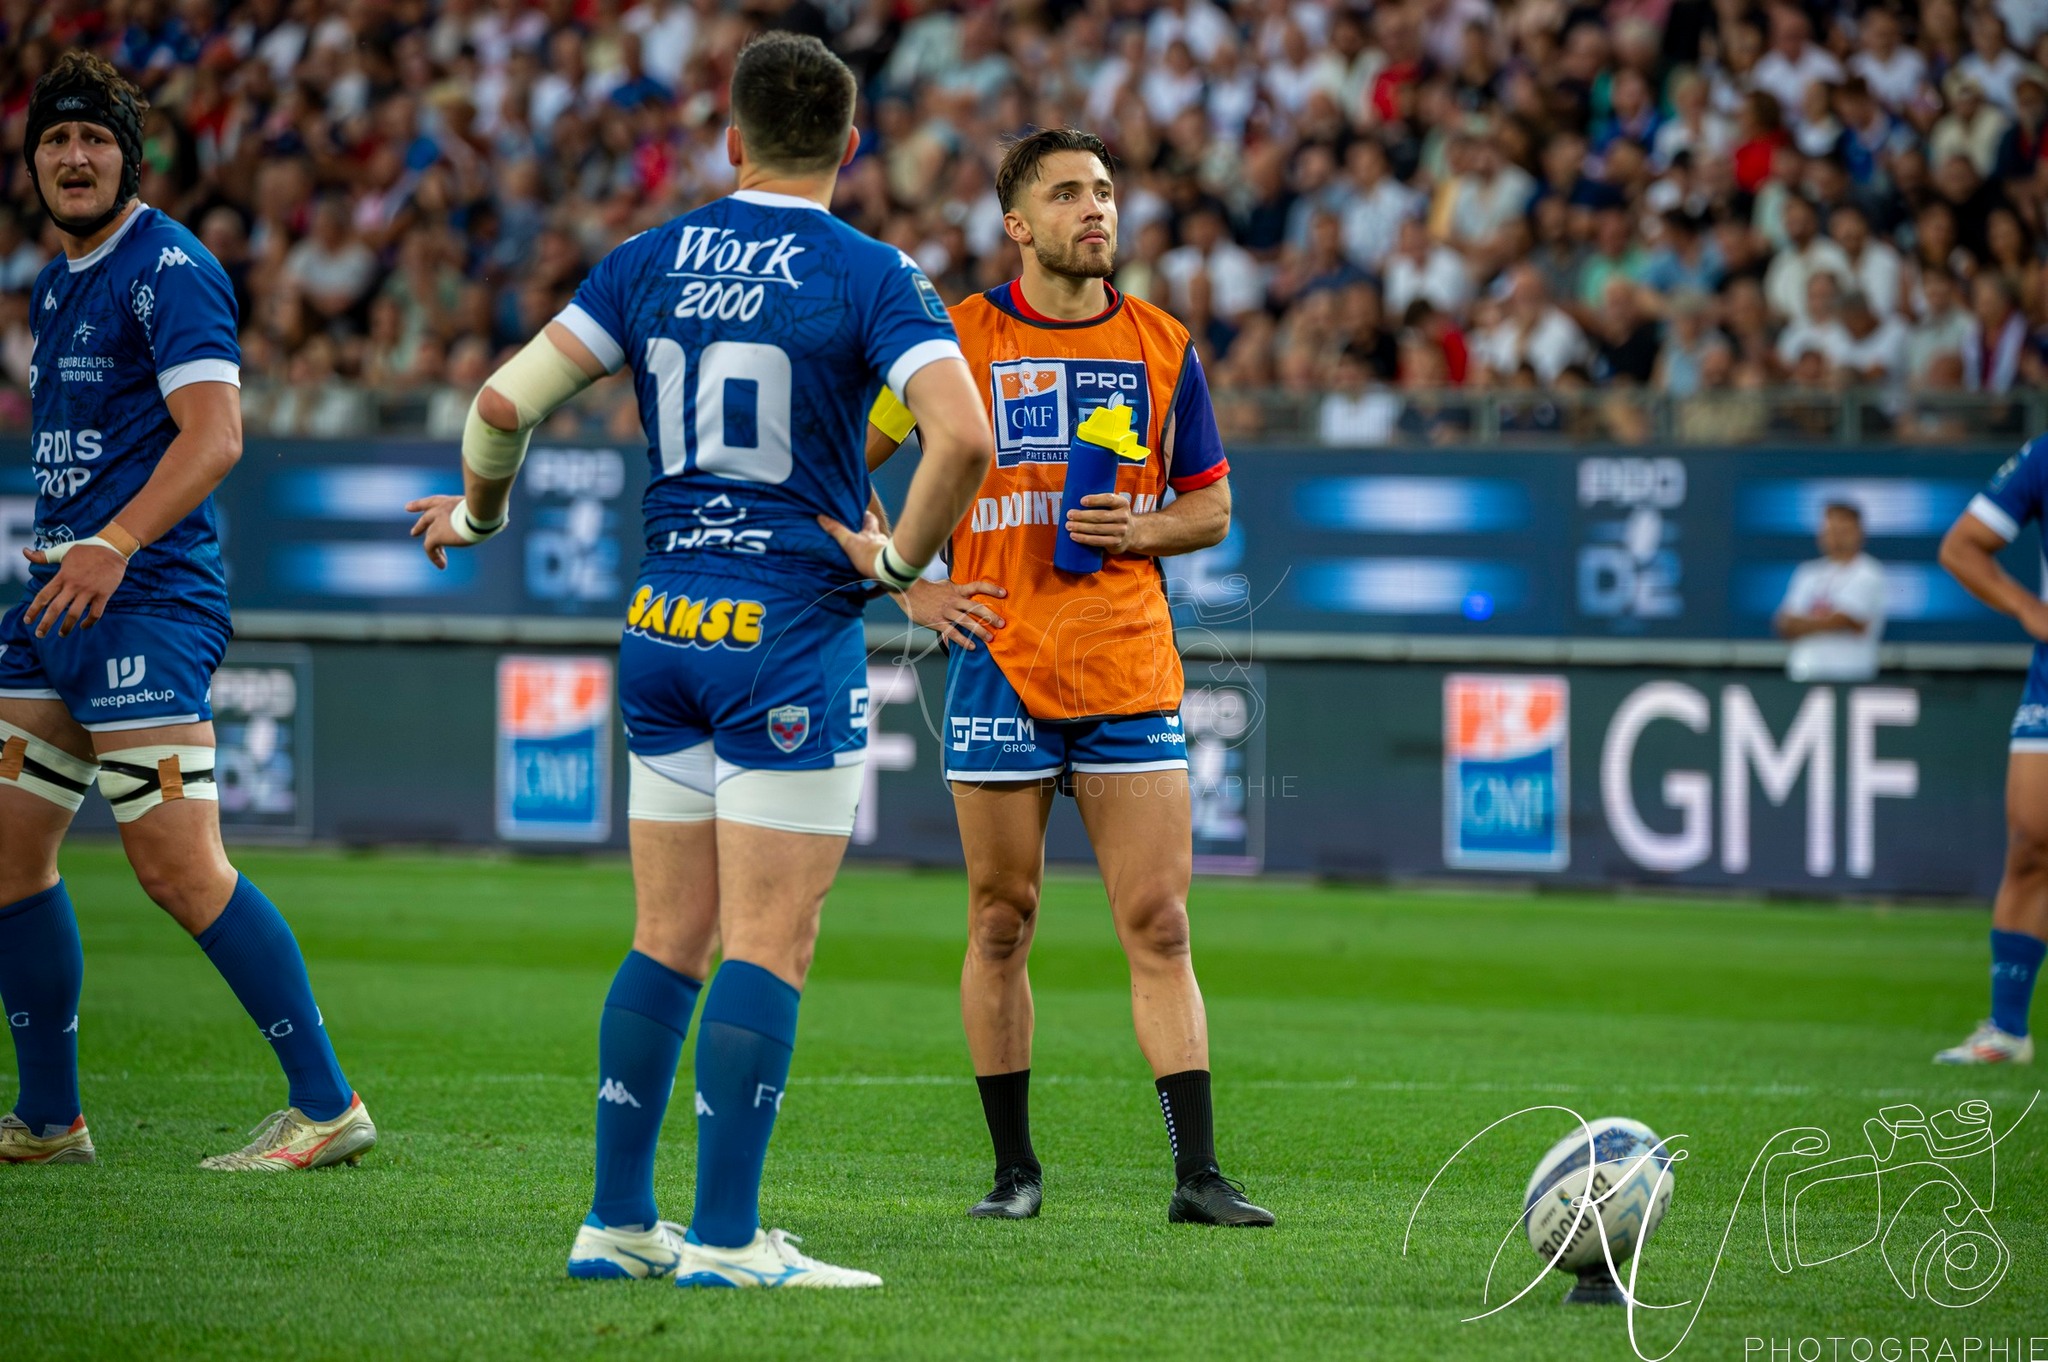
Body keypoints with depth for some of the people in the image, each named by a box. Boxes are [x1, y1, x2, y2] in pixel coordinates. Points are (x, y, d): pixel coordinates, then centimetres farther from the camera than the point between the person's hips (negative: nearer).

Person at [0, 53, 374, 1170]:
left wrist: (113, 546, -31)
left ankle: (327, 1105, -8)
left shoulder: (168, 269, -9)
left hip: (147, 600, -9)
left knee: (178, 869, -14)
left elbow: (214, 433, -20)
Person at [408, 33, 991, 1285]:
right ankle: (725, 1238, -5)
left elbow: (505, 401, 3)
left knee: (670, 938, 12)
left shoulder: (652, 262, 6)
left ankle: (619, 1219, 13)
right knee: (770, 946, -3)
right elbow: (963, 436, -22)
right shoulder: (869, 277, -8)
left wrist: (478, 514, 22)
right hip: (791, 631, -5)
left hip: (664, 626, 5)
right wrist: (900, 561, -8)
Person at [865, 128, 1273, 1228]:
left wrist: (1142, 529, -6)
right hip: (1001, 669, -2)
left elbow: (1211, 507, 15)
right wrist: (909, 589, -2)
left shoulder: (1160, 346, 8)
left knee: (1159, 927, -3)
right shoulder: (958, 340, 0)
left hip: (1131, 671, 2)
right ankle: (1014, 1167, 12)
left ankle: (1197, 1175, -4)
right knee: (1001, 923, 3)